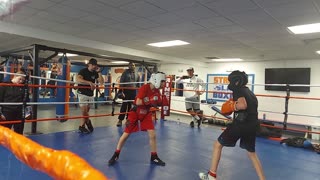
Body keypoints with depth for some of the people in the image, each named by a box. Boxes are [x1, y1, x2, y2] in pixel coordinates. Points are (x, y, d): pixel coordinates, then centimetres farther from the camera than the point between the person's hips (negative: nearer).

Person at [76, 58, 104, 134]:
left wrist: (99, 72, -9)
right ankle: (88, 123, 18)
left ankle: (81, 127, 23)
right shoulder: (83, 71, -12)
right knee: (84, 111, -3)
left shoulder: (95, 73, 5)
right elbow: (78, 80, -31)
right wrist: (90, 82, -38)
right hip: (82, 94, -5)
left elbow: (102, 82, -1)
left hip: (90, 94, 5)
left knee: (86, 112, 11)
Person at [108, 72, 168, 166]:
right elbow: (138, 102, -33)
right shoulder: (144, 88, -25)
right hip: (135, 112, -5)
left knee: (152, 134, -3)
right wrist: (150, 101, -36)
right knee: (126, 134, 1)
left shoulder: (157, 91, -4)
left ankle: (154, 157, 13)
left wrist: (162, 101, -18)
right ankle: (116, 155, 20)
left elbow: (156, 102, 1)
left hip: (147, 113, 5)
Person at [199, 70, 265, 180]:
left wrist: (232, 107, -7)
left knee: (217, 145, 8)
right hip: (252, 126, 8)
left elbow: (243, 105, -23)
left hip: (240, 124, -8)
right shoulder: (250, 93, 20)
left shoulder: (238, 90, -4)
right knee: (252, 153, 25)